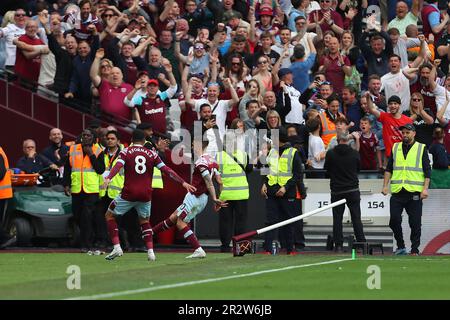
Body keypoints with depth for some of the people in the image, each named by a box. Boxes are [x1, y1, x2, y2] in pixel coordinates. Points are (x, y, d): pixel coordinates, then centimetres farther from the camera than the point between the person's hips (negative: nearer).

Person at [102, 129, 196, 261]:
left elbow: (118, 166, -16)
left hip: (129, 193, -3)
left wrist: (108, 179, -31)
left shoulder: (125, 152, 2)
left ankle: (117, 247, 0)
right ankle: (150, 251, 8)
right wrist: (183, 183, 4)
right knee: (145, 221, 24)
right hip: (146, 195, 3)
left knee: (109, 215, 15)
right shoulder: (152, 154, 7)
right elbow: (167, 170, 3)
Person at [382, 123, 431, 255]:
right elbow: (389, 169, 15)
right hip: (397, 191, 3)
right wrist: (385, 185, 5)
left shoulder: (422, 148, 5)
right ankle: (400, 247, 11)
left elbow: (427, 171, 2)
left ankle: (415, 249, 6)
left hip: (414, 192, -3)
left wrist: (425, 189, -8)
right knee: (394, 220, -4)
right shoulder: (395, 148, 14)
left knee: (415, 223, -2)